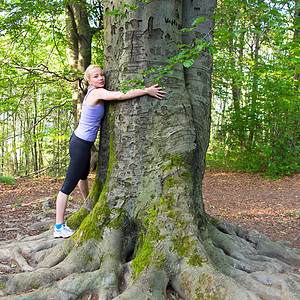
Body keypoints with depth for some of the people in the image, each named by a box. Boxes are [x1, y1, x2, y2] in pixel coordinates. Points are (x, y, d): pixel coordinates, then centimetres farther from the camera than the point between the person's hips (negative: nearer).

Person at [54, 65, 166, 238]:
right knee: (69, 185, -6)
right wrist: (147, 91, -30)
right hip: (81, 145, -10)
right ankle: (59, 227, 1)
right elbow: (120, 95, -34)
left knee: (84, 175, 31)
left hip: (80, 141, 10)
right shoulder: (97, 93, -19)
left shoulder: (94, 93, 9)